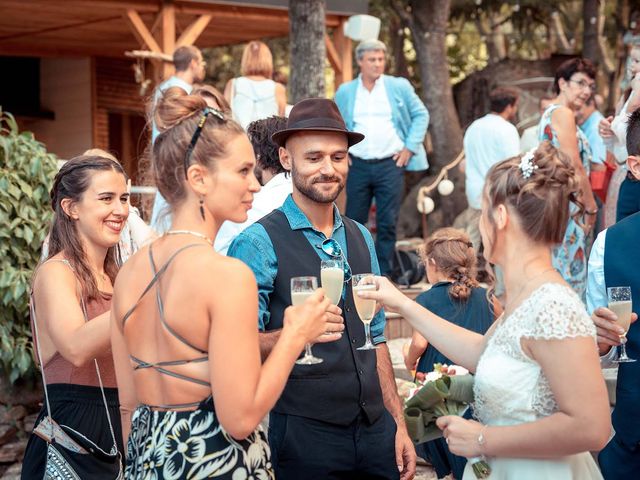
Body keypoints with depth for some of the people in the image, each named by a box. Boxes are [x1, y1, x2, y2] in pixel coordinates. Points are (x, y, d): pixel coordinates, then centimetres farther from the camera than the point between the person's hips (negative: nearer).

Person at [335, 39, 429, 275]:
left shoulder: (399, 87, 4)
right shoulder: (345, 92, 8)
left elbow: (421, 114, 7)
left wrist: (410, 148, -1)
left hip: (390, 164, -1)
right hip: (357, 165, 1)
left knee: (387, 224, -1)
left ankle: (383, 275, 6)